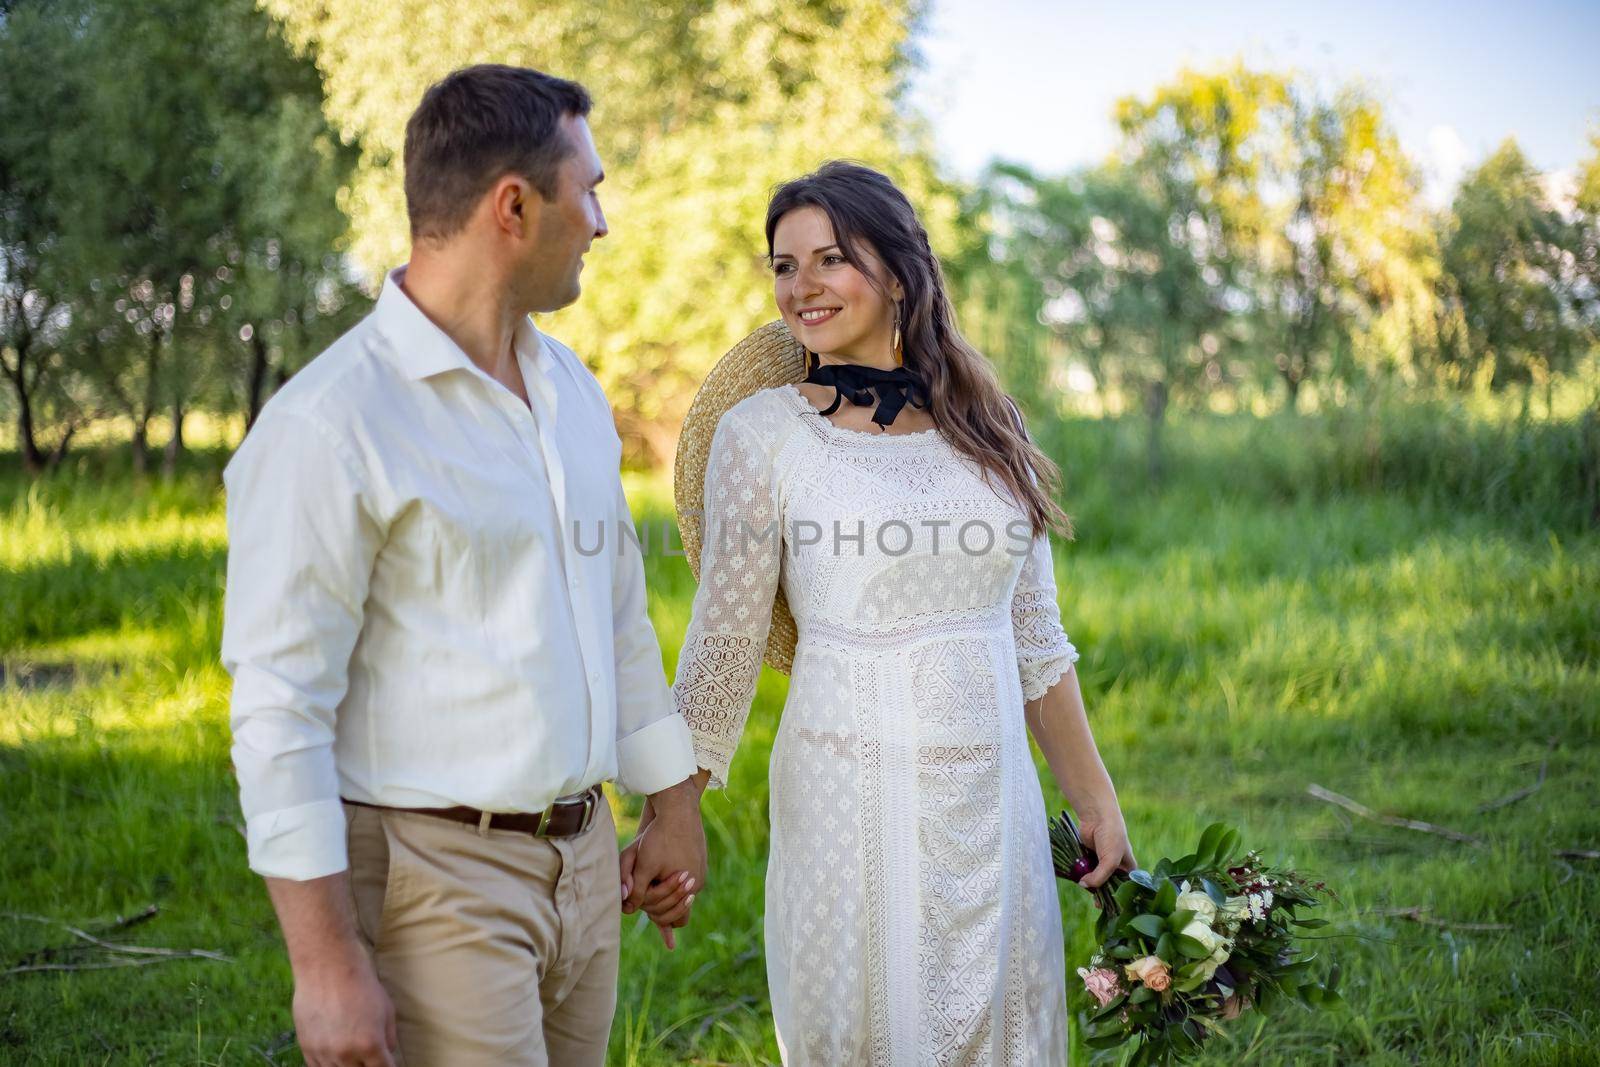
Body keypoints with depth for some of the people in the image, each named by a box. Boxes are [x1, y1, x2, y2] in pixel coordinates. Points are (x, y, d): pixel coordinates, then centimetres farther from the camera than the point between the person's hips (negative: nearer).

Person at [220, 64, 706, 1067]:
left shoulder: (572, 389, 10)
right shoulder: (330, 424, -15)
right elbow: (279, 704, -16)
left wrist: (675, 803, 19)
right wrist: (327, 961, -18)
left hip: (583, 859, 7)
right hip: (433, 875, -7)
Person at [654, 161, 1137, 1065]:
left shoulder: (987, 429, 7)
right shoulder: (764, 431, -4)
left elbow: (1037, 641, 12)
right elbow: (725, 643, -2)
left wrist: (1097, 799, 11)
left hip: (993, 800, 4)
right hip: (851, 797, -3)